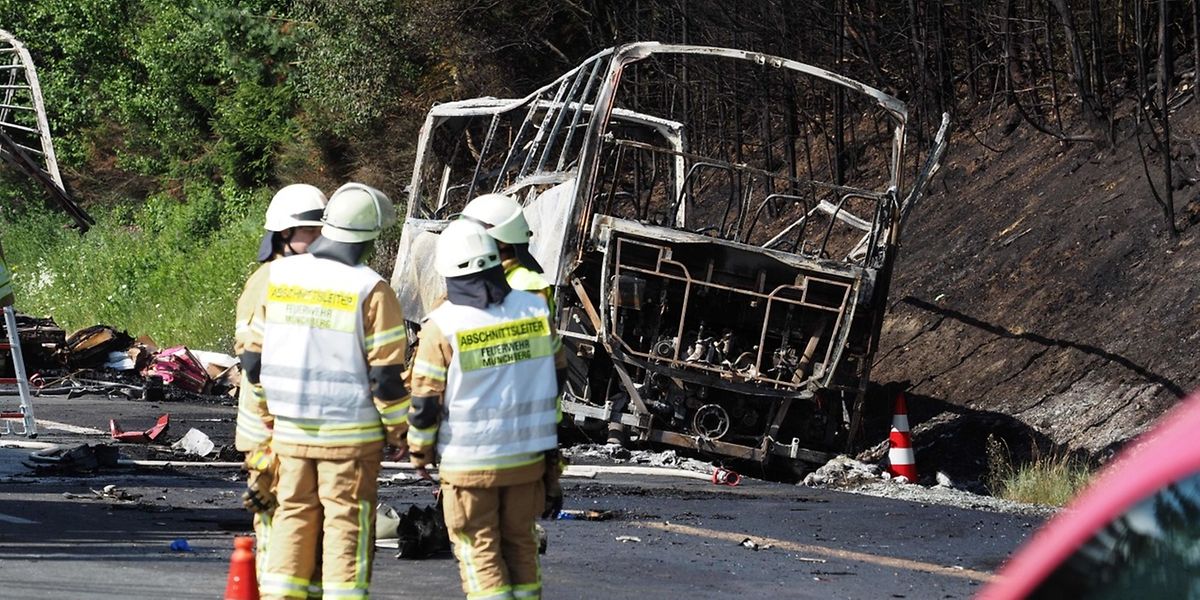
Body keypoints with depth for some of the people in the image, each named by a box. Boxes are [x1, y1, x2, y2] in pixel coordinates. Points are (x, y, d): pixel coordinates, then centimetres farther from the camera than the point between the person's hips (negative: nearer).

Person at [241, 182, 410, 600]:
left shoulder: (278, 276, 3)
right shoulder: (370, 290, -12)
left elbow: (253, 358, 8)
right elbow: (387, 374, -12)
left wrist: (269, 408, 23)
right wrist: (399, 430, 0)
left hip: (289, 432, 4)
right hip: (351, 433, -4)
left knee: (293, 517, 13)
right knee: (347, 523, 2)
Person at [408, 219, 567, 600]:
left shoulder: (442, 326, -15)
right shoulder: (535, 310, -1)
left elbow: (425, 401, -9)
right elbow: (556, 373, 12)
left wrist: (419, 452, 8)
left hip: (469, 463, -4)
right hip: (528, 456, 4)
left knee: (480, 552, 5)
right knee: (520, 544, 17)